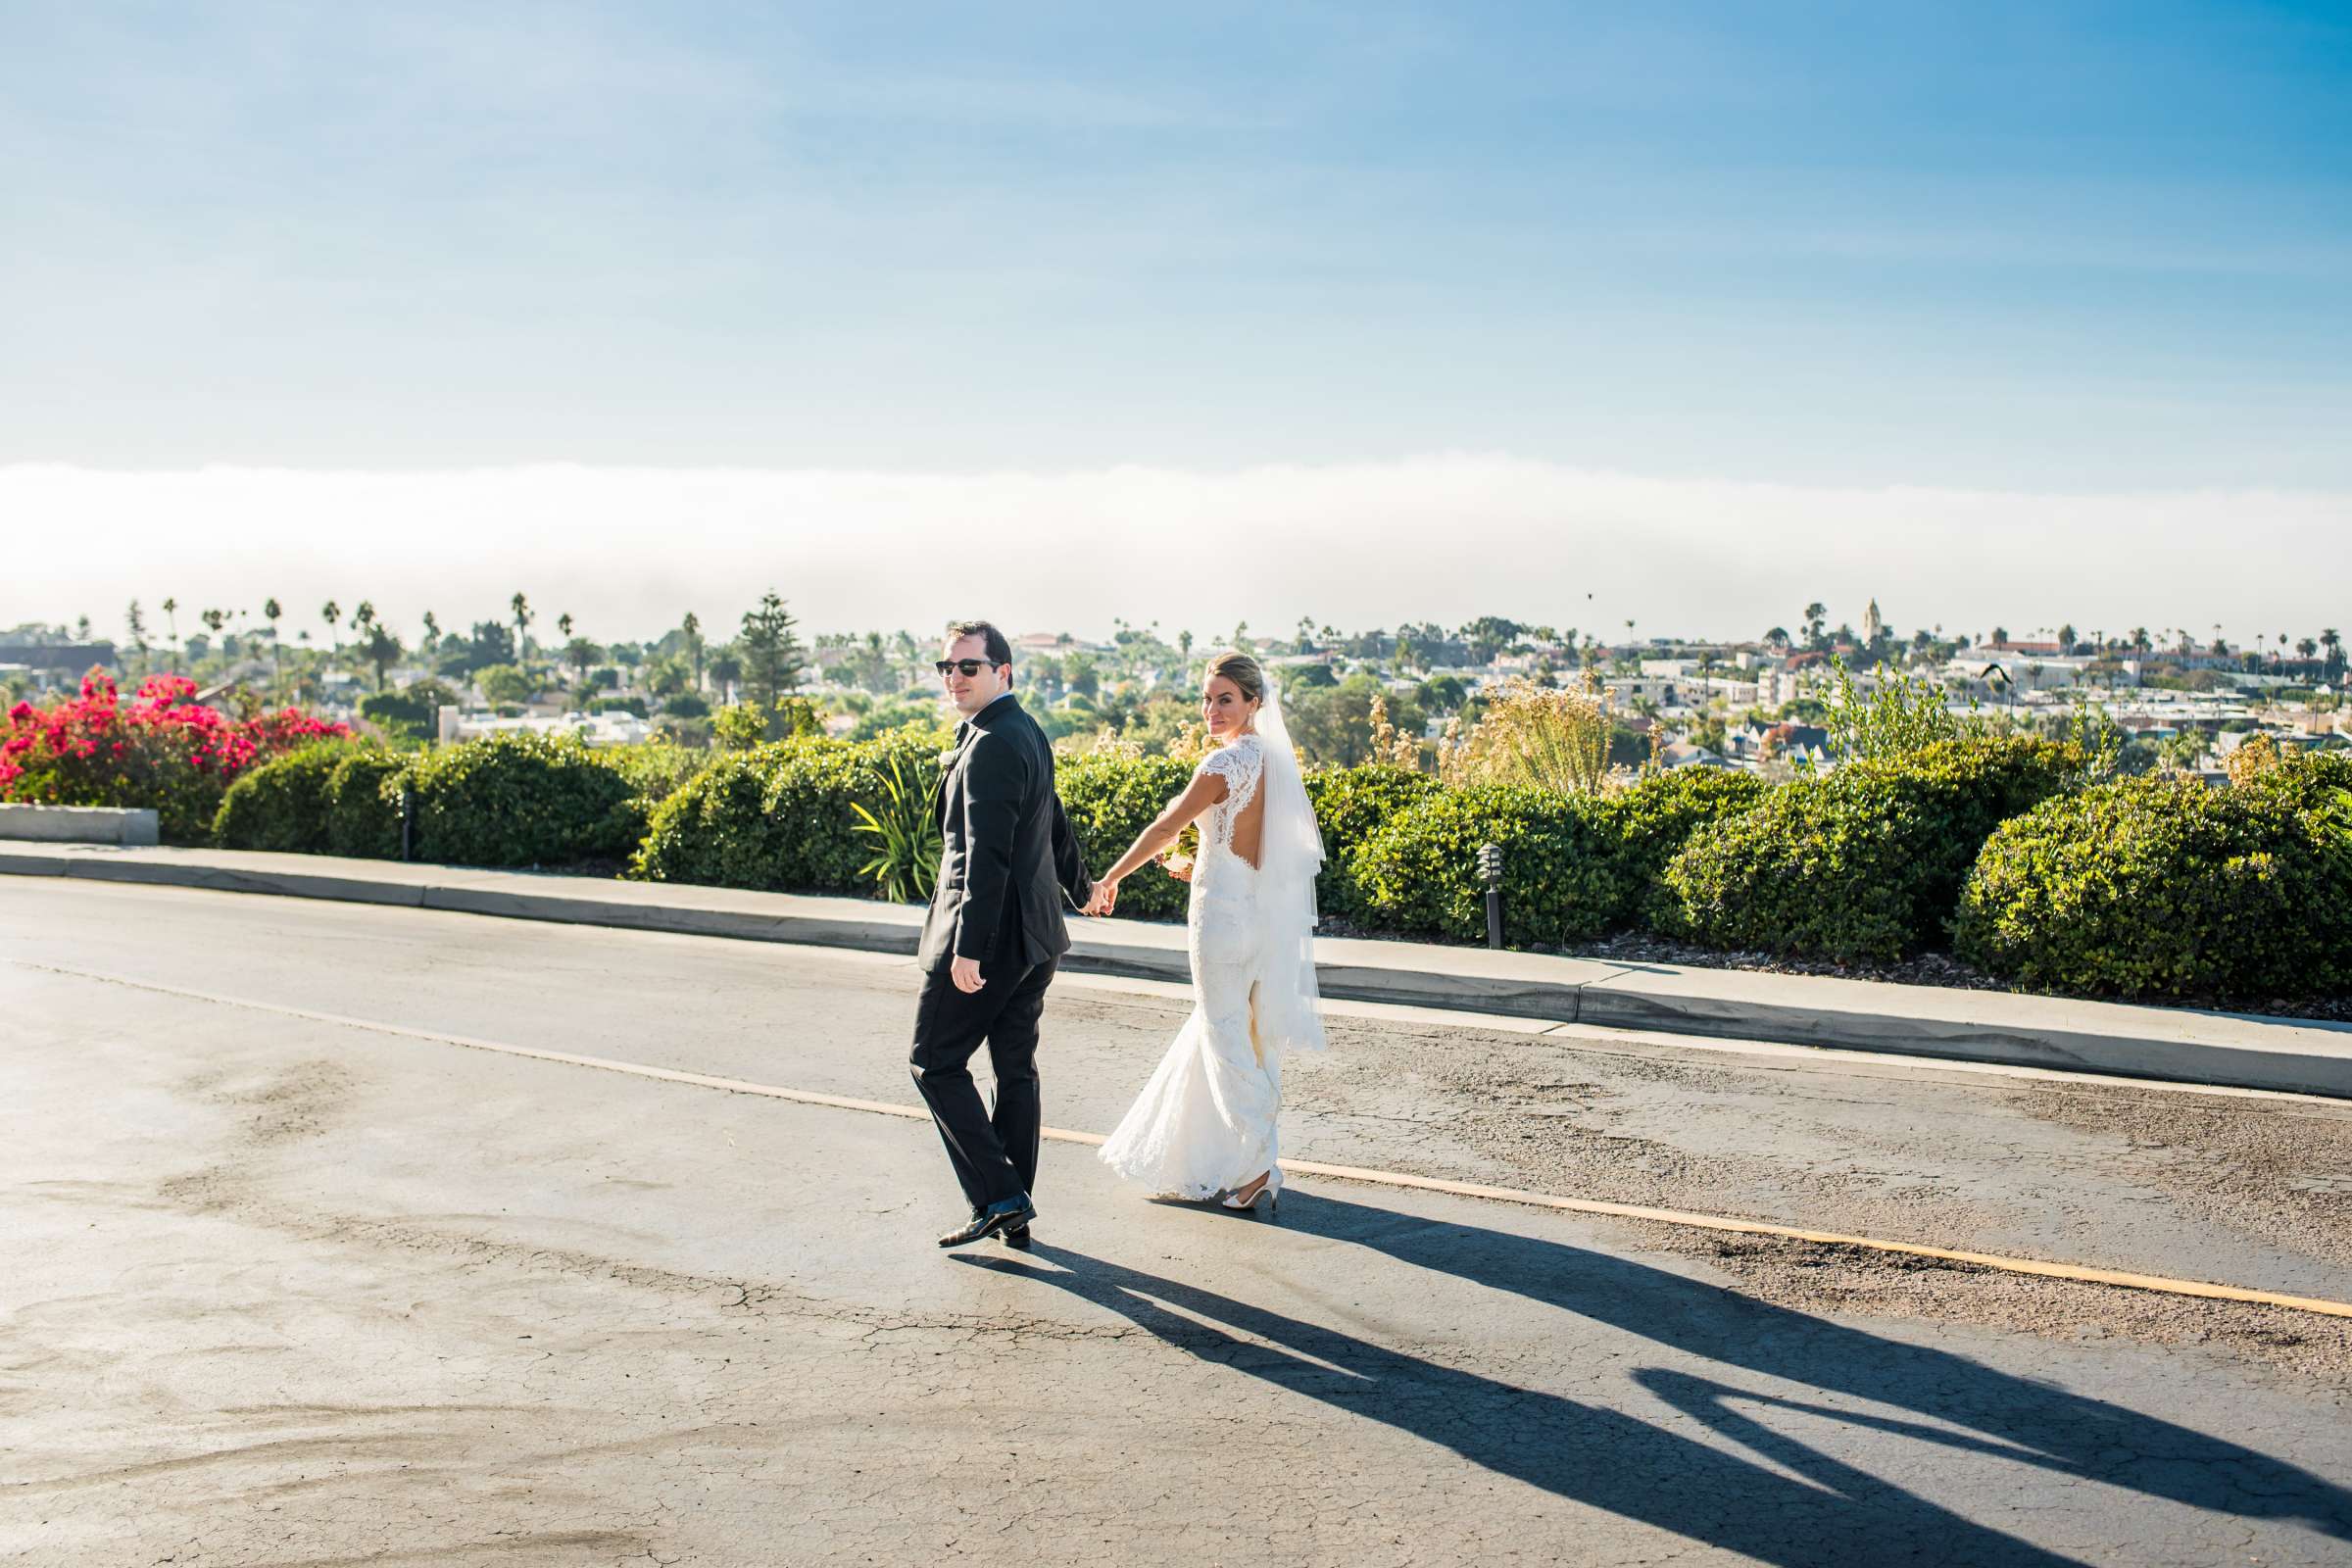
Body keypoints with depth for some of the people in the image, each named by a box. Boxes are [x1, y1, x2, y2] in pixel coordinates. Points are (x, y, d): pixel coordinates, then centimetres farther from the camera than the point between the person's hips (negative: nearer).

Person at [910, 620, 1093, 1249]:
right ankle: (1014, 1210, 20)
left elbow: (987, 855, -25)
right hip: (1035, 934, 10)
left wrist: (968, 948, -26)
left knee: (934, 1062, 1)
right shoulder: (1028, 732, 12)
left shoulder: (991, 744, -18)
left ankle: (998, 1196, 0)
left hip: (993, 933, -10)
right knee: (1016, 1068, 13)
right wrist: (1080, 888, 42)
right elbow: (1055, 824, 26)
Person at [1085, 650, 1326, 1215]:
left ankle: (1260, 1171, 1)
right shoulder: (1277, 758, 8)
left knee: (1227, 1042, 0)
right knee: (1230, 1034, 17)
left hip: (1224, 914, -8)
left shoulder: (1226, 762, -16)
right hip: (1266, 913, 8)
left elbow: (1165, 827, -12)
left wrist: (1110, 879, -1)